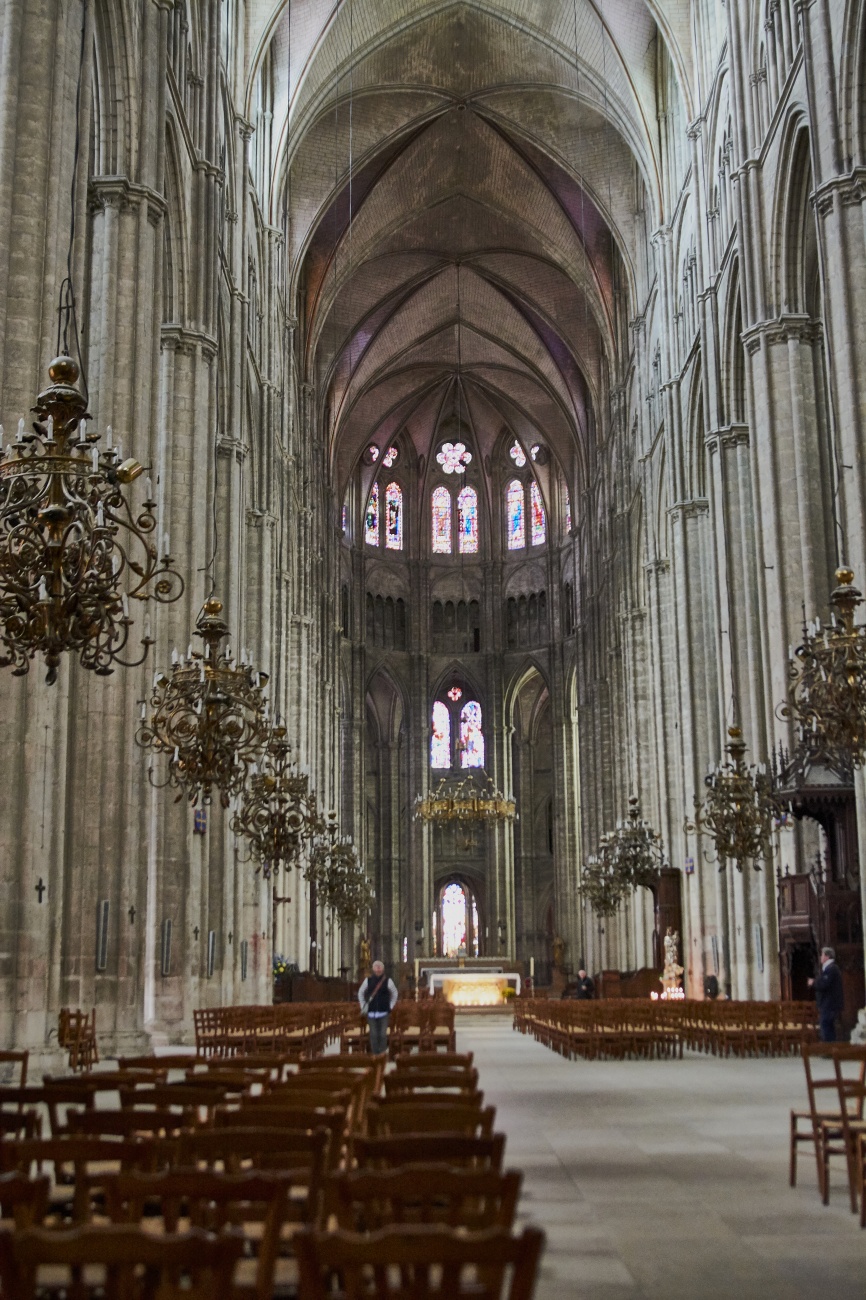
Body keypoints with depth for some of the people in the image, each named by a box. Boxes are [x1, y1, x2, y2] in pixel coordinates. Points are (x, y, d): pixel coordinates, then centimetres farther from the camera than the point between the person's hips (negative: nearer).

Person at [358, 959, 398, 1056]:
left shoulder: (388, 981, -4)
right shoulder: (368, 980, -2)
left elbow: (395, 993, 11)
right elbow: (360, 993, 12)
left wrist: (390, 1007, 6)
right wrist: (363, 1007, 6)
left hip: (383, 1012, -1)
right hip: (371, 1013, 1)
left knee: (383, 1034, 1)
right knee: (373, 1034, 4)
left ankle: (382, 1051, 22)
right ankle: (375, 1053, 18)